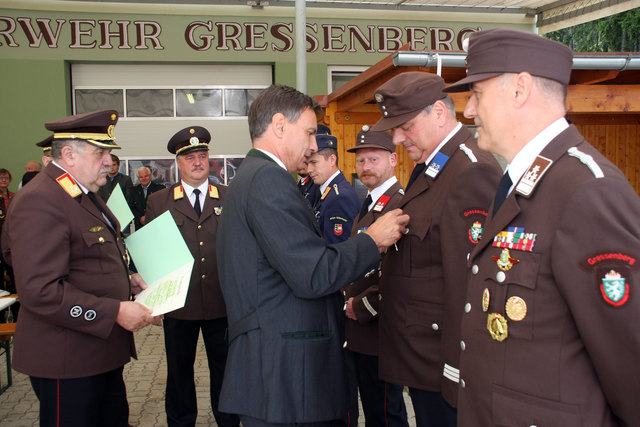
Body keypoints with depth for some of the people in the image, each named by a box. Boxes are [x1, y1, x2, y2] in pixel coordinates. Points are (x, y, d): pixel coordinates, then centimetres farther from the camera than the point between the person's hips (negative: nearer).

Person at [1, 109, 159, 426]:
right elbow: (41, 290, -27)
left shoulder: (83, 195, 14)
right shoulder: (39, 202, -20)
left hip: (103, 351, 10)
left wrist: (126, 283, 11)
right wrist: (116, 312, -25)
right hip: (67, 362, -10)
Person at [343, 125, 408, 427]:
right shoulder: (367, 205, 15)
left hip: (379, 331, -9)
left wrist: (362, 308, -15)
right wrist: (349, 302, 10)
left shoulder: (400, 205, -17)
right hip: (357, 334, 9)